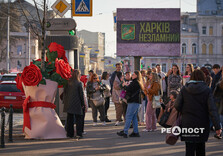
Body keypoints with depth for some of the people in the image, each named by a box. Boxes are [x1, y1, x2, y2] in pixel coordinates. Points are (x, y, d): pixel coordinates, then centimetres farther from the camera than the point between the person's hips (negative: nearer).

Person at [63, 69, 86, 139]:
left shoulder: (67, 83, 3)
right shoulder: (79, 83, -10)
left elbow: (64, 93, 8)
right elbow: (81, 94, -7)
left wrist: (65, 102, 15)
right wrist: (83, 104, 1)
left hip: (68, 104, 4)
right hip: (77, 104, -4)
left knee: (70, 118, 10)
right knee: (78, 119, 3)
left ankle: (69, 133, 11)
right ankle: (79, 133, 0)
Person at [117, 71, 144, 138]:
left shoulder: (134, 83, -14)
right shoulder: (138, 83, 17)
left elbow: (128, 89, -18)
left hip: (133, 102, -10)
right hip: (137, 102, 10)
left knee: (128, 116, -7)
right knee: (134, 117, 13)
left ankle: (125, 132, -6)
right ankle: (135, 132, 12)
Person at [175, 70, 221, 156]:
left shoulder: (184, 89, -4)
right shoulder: (207, 90, -6)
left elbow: (177, 106, -6)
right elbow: (212, 109, -12)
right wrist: (217, 126, -13)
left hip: (188, 124, -1)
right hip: (202, 124, 1)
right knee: (201, 149, 18)